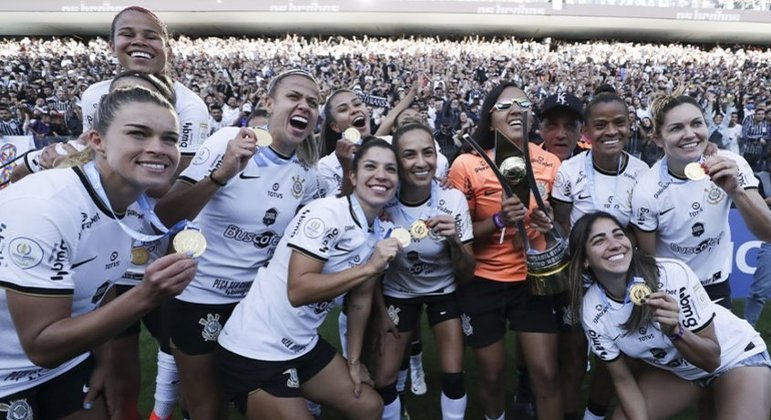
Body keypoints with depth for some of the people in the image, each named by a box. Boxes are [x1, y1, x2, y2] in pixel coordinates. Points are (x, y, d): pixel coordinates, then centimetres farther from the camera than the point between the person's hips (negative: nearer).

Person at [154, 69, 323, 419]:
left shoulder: (306, 175, -3)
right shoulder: (229, 141, -17)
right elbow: (165, 217, -20)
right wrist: (221, 175, -36)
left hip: (254, 298, 4)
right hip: (198, 293, -4)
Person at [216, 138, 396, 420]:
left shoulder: (379, 233, 3)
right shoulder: (326, 214, -21)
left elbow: (361, 297, 11)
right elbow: (298, 290, -27)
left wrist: (354, 360, 12)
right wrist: (369, 267, -28)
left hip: (304, 346, 8)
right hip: (254, 350, -8)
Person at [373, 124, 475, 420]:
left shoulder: (453, 200, -23)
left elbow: (467, 275, -15)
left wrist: (454, 241, -33)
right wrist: (380, 312, 0)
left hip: (443, 290, 0)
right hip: (397, 292, 0)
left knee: (453, 375, -6)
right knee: (383, 381, 1)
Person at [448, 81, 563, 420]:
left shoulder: (550, 163, -3)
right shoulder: (466, 165, -13)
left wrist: (548, 222, -12)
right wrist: (499, 219, -25)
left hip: (533, 278, 2)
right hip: (483, 282, -1)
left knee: (546, 372, 1)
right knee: (491, 374, 13)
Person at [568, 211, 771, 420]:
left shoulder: (672, 274, -31)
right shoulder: (591, 312, -21)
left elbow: (712, 359, -22)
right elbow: (623, 380, -9)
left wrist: (674, 330, -39)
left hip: (736, 355, -2)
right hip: (673, 368, 3)